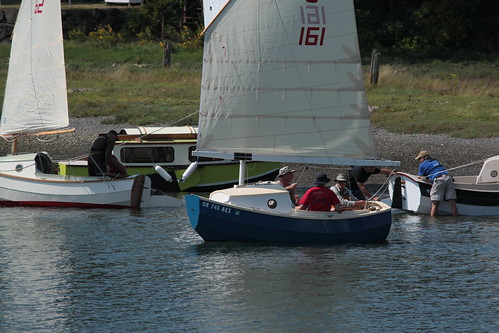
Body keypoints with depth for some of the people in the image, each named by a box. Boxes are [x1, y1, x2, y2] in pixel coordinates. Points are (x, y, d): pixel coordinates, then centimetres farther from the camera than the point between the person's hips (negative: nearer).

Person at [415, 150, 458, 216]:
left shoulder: (422, 165, 15)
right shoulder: (435, 161, 32)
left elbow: (420, 177, 22)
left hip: (438, 180, -5)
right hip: (448, 177, 5)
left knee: (435, 204, -5)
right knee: (452, 202, 0)